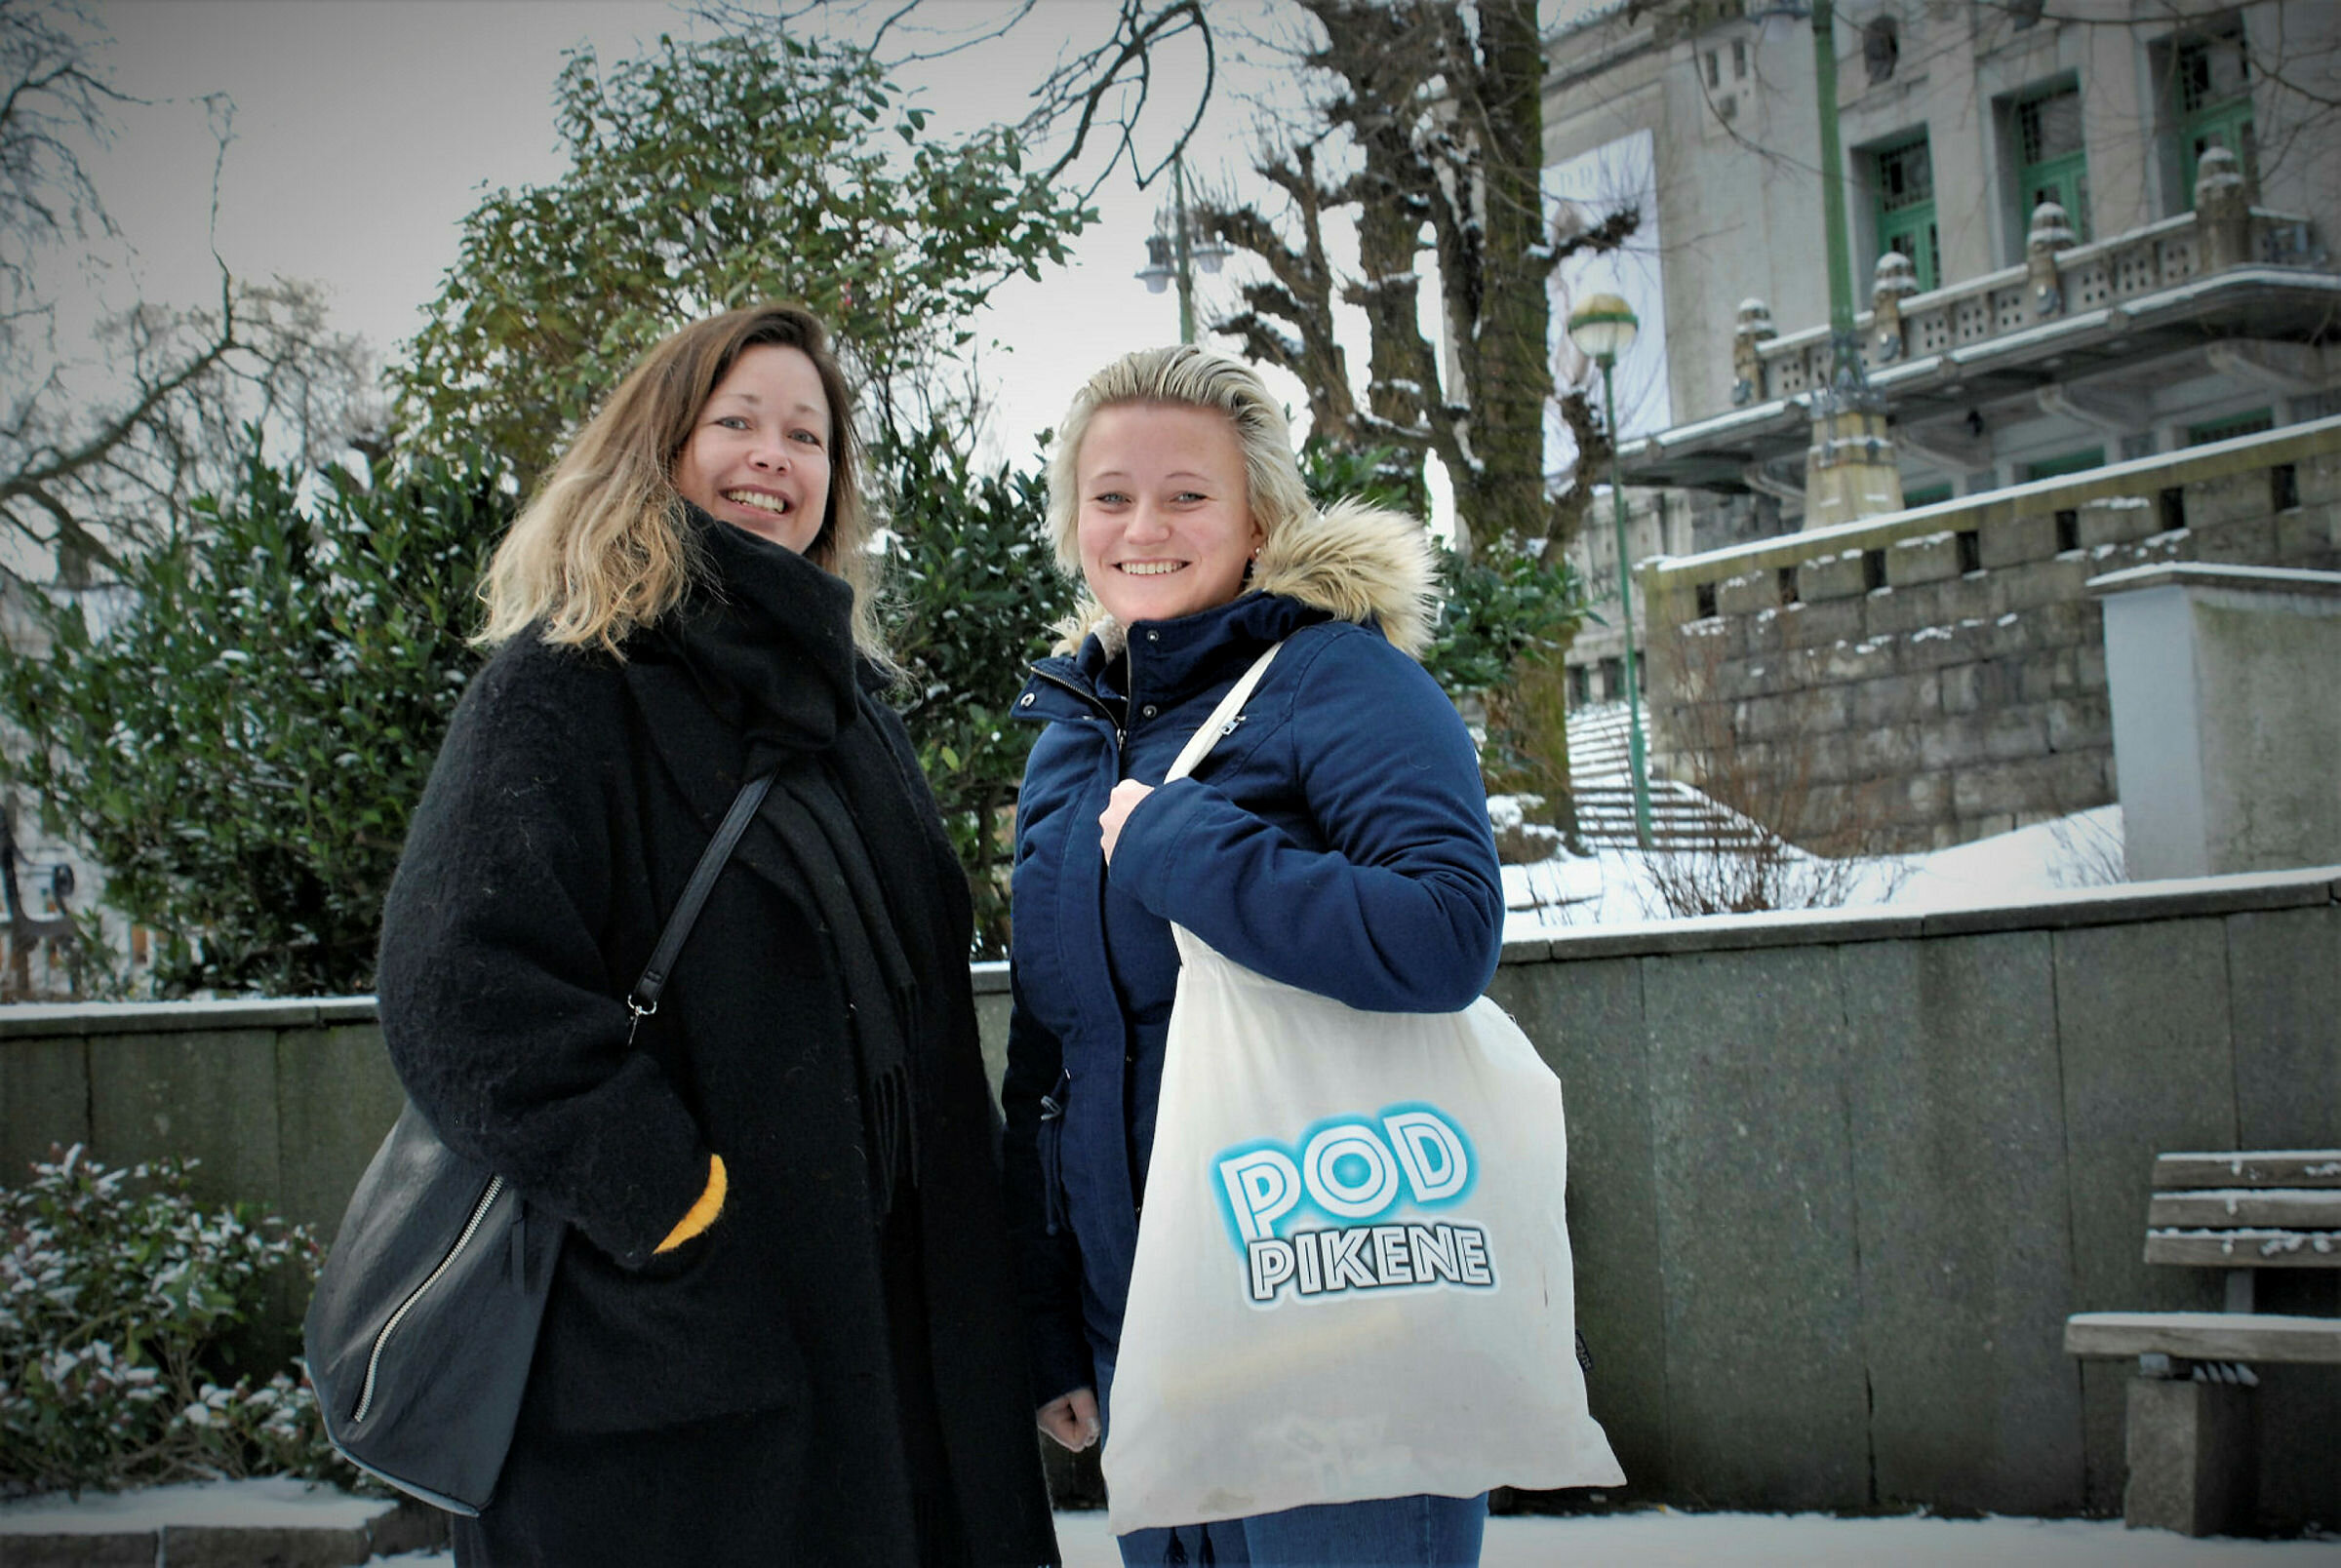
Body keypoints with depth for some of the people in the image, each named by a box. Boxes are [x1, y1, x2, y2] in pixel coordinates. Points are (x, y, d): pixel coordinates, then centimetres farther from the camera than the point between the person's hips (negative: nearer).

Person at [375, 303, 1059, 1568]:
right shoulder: (564, 686, -5)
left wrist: (965, 1223, 14)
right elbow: (464, 992, -18)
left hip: (890, 1312, 7)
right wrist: (683, 1205, -21)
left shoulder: (847, 700, 18)